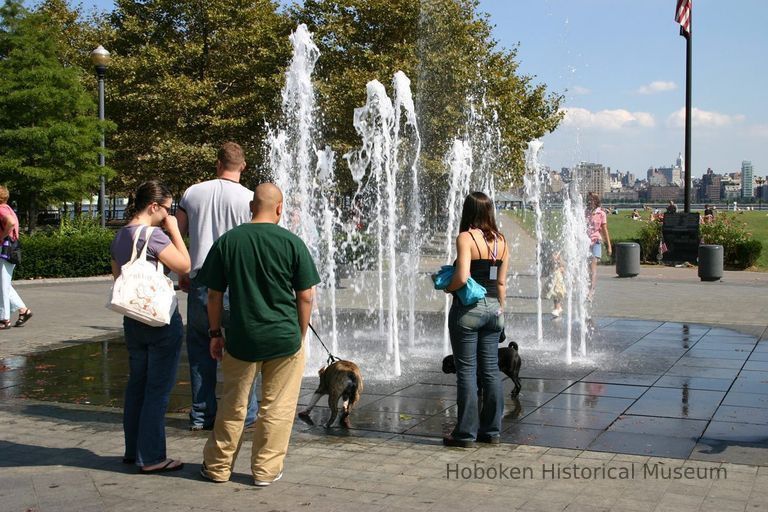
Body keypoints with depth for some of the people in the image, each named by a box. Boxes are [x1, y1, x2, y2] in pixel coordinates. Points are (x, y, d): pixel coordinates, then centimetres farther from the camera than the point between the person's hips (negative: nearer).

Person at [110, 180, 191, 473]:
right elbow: (184, 265, -16)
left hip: (132, 319, 9)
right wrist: (174, 230, -9)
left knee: (137, 384, 17)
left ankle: (133, 451, 26)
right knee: (158, 389, -1)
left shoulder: (120, 236, 9)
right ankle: (151, 457, 4)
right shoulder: (152, 235, -18)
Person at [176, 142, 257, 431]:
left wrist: (182, 275, 17)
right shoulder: (249, 199, -5)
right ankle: (246, 415, 11)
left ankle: (202, 415, 17)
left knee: (200, 348, 12)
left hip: (200, 281, 3)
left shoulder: (193, 193, 5)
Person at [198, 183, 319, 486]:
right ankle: (266, 470, 18)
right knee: (277, 408, 11)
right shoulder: (292, 243, -7)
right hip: (284, 339, -2)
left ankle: (218, 467, 28)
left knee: (232, 406, 16)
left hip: (241, 339, 2)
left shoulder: (227, 241, -2)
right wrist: (301, 335, 8)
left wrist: (215, 333, 11)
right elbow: (305, 296, -4)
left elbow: (214, 294, 1)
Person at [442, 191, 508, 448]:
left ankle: (466, 433, 7)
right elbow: (501, 282, 9)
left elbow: (462, 277, -22)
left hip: (468, 310, -6)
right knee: (491, 371, 11)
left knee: (466, 371, 1)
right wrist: (500, 310, 18)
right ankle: (492, 430, 18)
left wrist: (446, 287, -4)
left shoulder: (465, 238, -13)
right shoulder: (500, 240, 5)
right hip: (493, 310, 6)